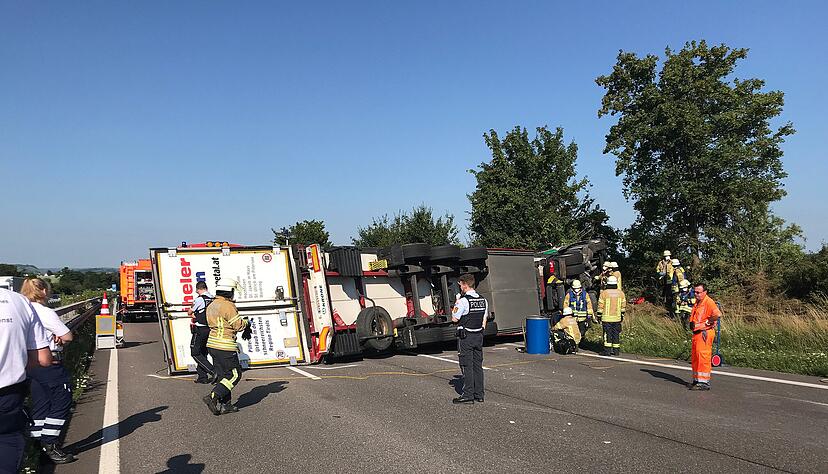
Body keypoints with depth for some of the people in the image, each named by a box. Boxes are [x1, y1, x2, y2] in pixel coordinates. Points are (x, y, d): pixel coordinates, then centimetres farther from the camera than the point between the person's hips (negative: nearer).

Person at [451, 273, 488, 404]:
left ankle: (468, 395, 0)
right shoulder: (483, 300, 7)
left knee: (467, 366, -1)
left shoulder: (463, 301, -16)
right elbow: (484, 320, 12)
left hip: (465, 336, -7)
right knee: (478, 365, 11)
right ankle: (479, 395, 16)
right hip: (479, 336, 7)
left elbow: (454, 318, -9)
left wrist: (456, 302, -2)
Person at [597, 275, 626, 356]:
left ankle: (607, 350, -3)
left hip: (606, 318, -3)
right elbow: (623, 306, 11)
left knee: (607, 334, -1)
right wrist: (622, 315, 21)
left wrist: (599, 316, 4)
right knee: (616, 334, 9)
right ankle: (616, 350, 12)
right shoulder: (621, 293, 5)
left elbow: (600, 306, -4)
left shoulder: (604, 293, -6)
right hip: (617, 318, 3)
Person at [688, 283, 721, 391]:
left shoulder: (709, 302, -13)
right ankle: (697, 380, 24)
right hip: (696, 333, 10)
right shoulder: (697, 303, 16)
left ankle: (704, 382, -5)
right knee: (694, 357, 14)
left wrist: (707, 322, -17)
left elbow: (718, 314, -28)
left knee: (703, 357, -9)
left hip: (705, 333, -10)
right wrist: (692, 323, 15)